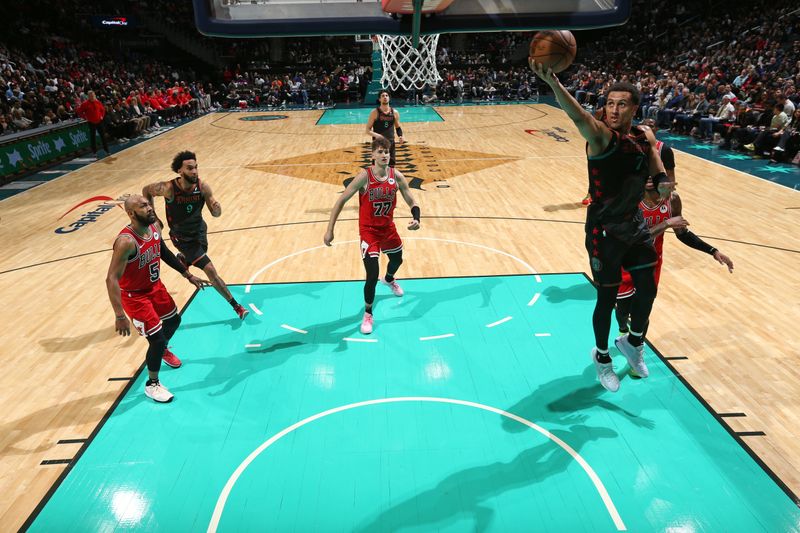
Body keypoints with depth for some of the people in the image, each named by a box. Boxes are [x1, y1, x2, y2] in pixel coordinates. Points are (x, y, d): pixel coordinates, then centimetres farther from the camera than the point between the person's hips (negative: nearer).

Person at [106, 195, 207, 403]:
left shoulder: (155, 226, -9)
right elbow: (111, 279, -34)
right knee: (157, 338, -7)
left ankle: (162, 351, 57)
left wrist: (188, 275, 13)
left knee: (174, 319, 25)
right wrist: (119, 316, -38)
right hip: (134, 295, -8)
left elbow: (164, 252, 10)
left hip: (155, 286, 8)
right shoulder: (126, 241, -33)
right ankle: (152, 384, 17)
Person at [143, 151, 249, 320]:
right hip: (182, 237, -5)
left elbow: (215, 213, -12)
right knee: (210, 270, -14)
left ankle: (182, 257, 72)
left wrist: (217, 209, -35)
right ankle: (236, 305, -5)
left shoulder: (203, 187, -19)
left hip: (199, 230, 5)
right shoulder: (168, 189, -27)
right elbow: (146, 190, -7)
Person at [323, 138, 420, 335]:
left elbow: (412, 203, -5)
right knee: (372, 275, -13)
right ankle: (368, 314, 12)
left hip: (388, 228, 5)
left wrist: (416, 218, -27)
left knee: (397, 259, 28)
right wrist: (330, 230, -20)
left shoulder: (396, 176, -10)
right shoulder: (365, 176, -22)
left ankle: (389, 279, 66)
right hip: (369, 230, -5)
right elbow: (341, 201, -17)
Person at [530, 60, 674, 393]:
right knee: (607, 299, 4)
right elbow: (579, 117, -42)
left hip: (635, 224, 7)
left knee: (647, 290, 16)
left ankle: (633, 342, 44)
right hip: (604, 231, -6)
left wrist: (661, 178, -1)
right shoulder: (601, 136, -20)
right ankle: (601, 356, 31)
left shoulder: (645, 136, 0)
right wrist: (553, 83, -61)